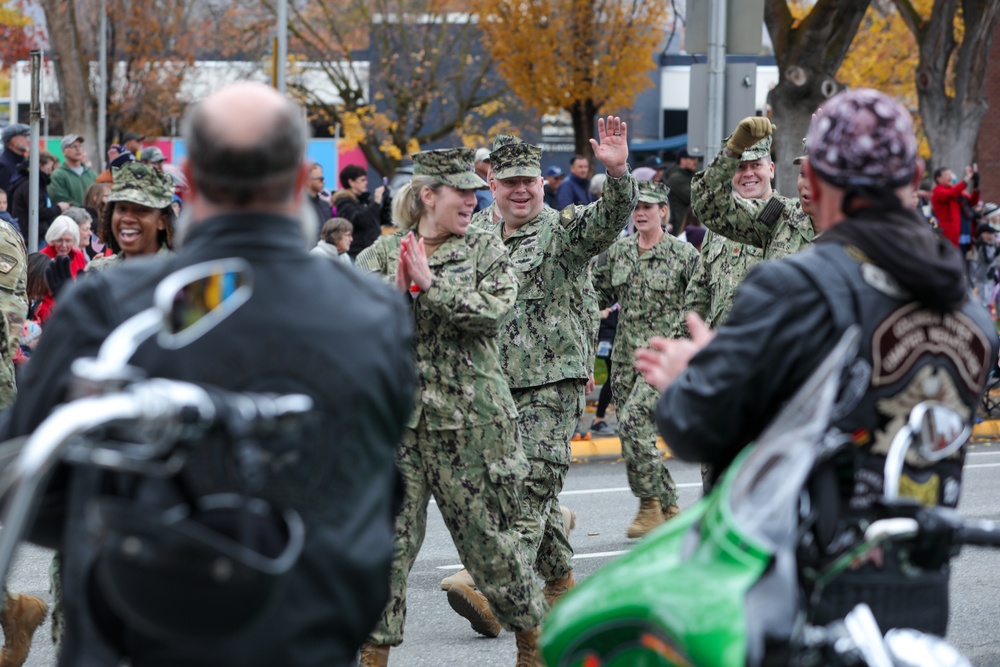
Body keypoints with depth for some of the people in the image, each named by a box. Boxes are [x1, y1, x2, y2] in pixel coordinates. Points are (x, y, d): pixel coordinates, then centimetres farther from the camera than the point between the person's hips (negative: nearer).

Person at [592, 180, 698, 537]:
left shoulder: (683, 254, -5)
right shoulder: (619, 251, 10)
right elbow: (599, 296, 20)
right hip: (625, 357, 6)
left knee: (632, 421, -21)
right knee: (638, 436, 5)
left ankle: (651, 505, -11)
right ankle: (669, 508, 18)